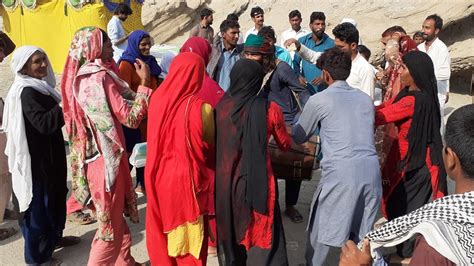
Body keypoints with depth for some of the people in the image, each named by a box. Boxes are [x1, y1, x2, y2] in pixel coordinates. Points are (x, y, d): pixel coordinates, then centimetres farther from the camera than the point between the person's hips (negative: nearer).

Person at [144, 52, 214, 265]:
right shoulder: (201, 108, -19)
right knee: (189, 236, 15)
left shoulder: (157, 99, -7)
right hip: (188, 178, -4)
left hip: (159, 177, 4)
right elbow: (211, 145, -3)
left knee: (163, 230, 22)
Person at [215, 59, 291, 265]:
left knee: (230, 231, 22)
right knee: (262, 236, 9)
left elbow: (213, 144, 7)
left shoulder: (220, 107, -5)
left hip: (224, 181, 3)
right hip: (256, 182, -3)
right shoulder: (269, 109, -10)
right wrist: (279, 131, 27)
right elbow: (285, 145, 6)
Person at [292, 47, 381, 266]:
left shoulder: (319, 100, 1)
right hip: (371, 170, 5)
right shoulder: (365, 98, 15)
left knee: (321, 226, 15)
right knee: (362, 229, 18)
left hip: (341, 173, -5)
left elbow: (298, 137, 13)